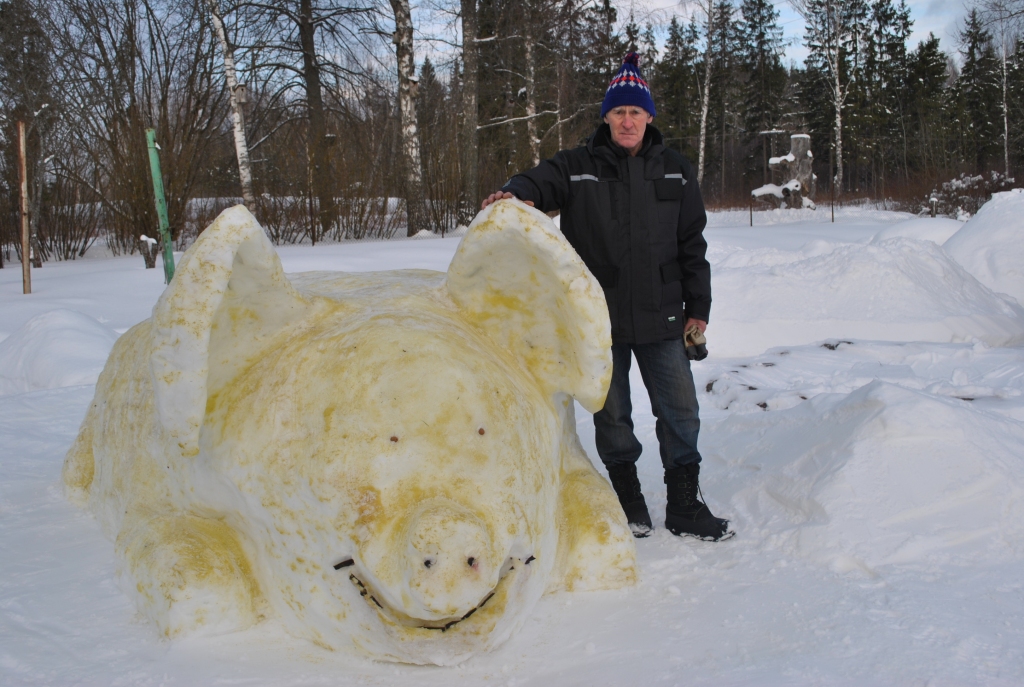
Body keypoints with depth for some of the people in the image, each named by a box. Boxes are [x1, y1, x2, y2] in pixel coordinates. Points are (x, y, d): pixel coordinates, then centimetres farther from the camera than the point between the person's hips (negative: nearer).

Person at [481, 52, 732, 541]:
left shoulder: (674, 172, 8)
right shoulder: (578, 168, 1)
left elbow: (692, 245, 10)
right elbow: (541, 181, -16)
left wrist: (697, 308, 6)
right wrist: (517, 194, -41)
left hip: (661, 318, 2)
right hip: (600, 321, -1)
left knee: (680, 412, 4)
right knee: (612, 416, 9)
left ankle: (685, 505, 18)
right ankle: (627, 497, 26)